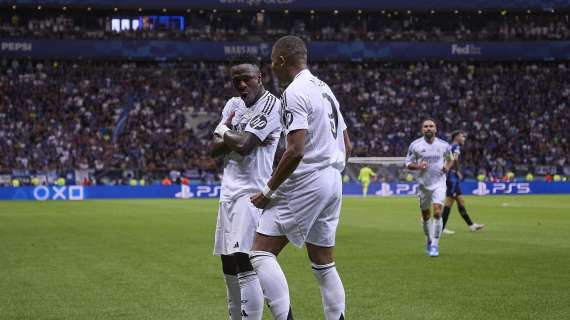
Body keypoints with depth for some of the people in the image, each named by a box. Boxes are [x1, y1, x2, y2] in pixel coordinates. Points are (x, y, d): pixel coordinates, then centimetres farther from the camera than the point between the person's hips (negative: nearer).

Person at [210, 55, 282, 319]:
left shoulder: (270, 105, -10)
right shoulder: (233, 104, 14)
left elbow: (243, 145, -20)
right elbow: (213, 149, 9)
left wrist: (223, 131, -1)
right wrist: (233, 136, -9)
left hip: (251, 191, -8)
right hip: (229, 190, 8)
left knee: (244, 263, -17)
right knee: (228, 262, 13)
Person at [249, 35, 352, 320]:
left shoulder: (294, 93, -12)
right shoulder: (324, 88, 17)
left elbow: (296, 151, -22)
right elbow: (347, 146, 20)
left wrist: (267, 191, -14)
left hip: (305, 184, -9)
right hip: (333, 183, 10)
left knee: (262, 253, -10)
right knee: (323, 262, 14)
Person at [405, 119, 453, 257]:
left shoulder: (443, 145, 0)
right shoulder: (415, 145, -3)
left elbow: (450, 159, 17)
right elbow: (408, 163, 2)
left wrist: (447, 166, -4)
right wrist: (418, 166, -18)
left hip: (439, 183, -1)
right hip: (423, 184, 1)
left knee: (437, 213, -17)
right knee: (425, 216, 10)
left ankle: (435, 244, -8)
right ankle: (429, 240, 33)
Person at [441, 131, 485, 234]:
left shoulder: (450, 147, 18)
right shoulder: (456, 147, -9)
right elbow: (455, 158, -28)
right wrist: (458, 171, -17)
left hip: (450, 178, 10)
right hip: (453, 176, -10)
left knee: (461, 201, 11)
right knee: (449, 202, -7)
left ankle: (471, 225, 15)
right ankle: (441, 228, -6)